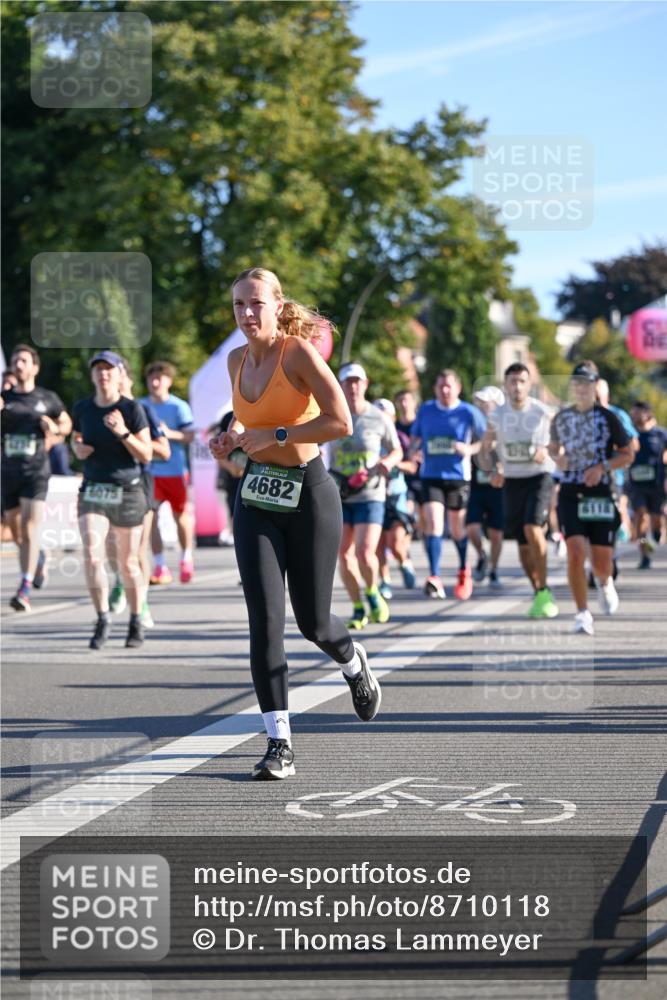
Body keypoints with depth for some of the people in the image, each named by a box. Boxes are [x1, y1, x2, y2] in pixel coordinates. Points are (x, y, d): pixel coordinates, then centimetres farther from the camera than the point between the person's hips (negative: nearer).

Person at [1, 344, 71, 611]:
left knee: (30, 531, -15)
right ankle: (39, 559, 44)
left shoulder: (47, 399, 4)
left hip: (36, 471, -3)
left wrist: (55, 430, -4)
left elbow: (66, 423, 18)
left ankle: (24, 591, -20)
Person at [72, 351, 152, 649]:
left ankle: (136, 622, 24)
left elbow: (146, 455, -7)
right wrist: (78, 448, 0)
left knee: (128, 563, 7)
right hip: (93, 491, 2)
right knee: (91, 555, -17)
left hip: (127, 492, -2)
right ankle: (103, 619, -7)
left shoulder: (132, 409, -6)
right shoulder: (82, 408, 3)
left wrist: (123, 432, -21)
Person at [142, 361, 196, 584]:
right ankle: (160, 567, -6)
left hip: (175, 469, -2)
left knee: (181, 515, 11)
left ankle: (186, 558, 32)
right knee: (150, 516, -9)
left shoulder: (179, 407, -4)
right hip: (149, 471, 2)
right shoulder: (140, 406, 5)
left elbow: (190, 436, -6)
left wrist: (170, 433, -22)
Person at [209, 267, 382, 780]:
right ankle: (279, 741, -6)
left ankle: (354, 663, 42)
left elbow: (341, 421, -20)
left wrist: (274, 435, -21)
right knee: (265, 620, -8)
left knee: (313, 621, 6)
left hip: (308, 493, -5)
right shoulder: (237, 360, 6)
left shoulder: (299, 350, -13)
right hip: (256, 496, 5)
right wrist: (233, 436, 4)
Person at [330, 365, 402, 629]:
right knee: (343, 554, 0)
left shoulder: (379, 419, -3)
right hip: (339, 496, 2)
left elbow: (396, 451, 9)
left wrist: (388, 462, -14)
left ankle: (373, 593, 16)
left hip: (370, 495, -2)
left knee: (365, 553, -14)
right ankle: (358, 608, 17)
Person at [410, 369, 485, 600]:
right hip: (430, 476, 1)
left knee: (457, 529, 11)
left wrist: (469, 449, -15)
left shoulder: (469, 413, -2)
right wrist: (412, 450, -5)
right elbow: (415, 437, 17)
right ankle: (434, 579, -20)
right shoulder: (425, 410, 5)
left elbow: (486, 441, 4)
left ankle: (463, 571, 38)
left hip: (458, 477, -1)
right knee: (433, 524, -16)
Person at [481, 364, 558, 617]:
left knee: (532, 529, -23)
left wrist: (546, 450, -16)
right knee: (522, 542, 6)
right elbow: (487, 446, 16)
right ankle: (538, 593, 22)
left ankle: (543, 593, -14)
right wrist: (495, 469, 1)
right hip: (512, 481, 4)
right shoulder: (497, 416, 1)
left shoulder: (542, 413, -7)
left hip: (539, 476, -4)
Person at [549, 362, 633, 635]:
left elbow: (627, 454, 2)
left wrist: (602, 467, -14)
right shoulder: (561, 418, 7)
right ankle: (582, 614, -6)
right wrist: (557, 457, -2)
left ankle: (604, 583, 40)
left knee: (602, 561, 1)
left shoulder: (608, 418, -1)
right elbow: (553, 446, 21)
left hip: (600, 494, -1)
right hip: (570, 493, 1)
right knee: (575, 552, -16)